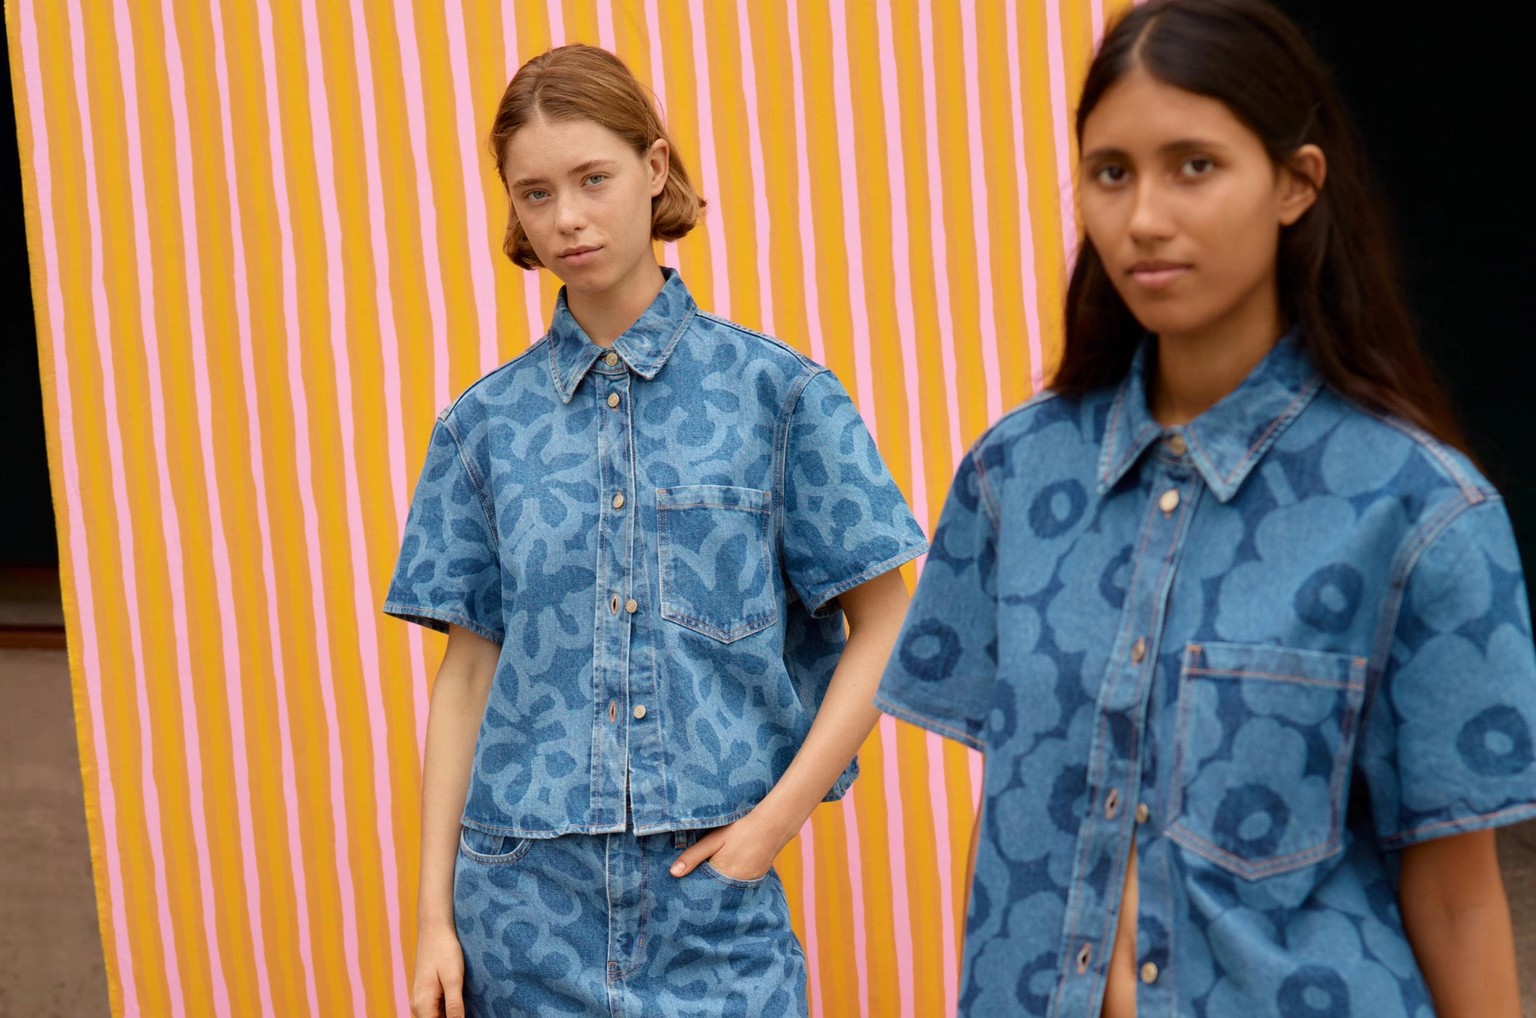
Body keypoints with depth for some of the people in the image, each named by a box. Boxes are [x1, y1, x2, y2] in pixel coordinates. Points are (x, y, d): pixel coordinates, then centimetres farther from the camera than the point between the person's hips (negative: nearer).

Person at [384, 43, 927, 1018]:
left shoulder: (777, 391, -2)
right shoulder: (487, 424, 5)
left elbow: (884, 625, -2)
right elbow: (470, 667, 6)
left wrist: (778, 816, -10)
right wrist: (436, 913, 2)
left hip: (713, 892, -2)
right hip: (525, 895, 2)